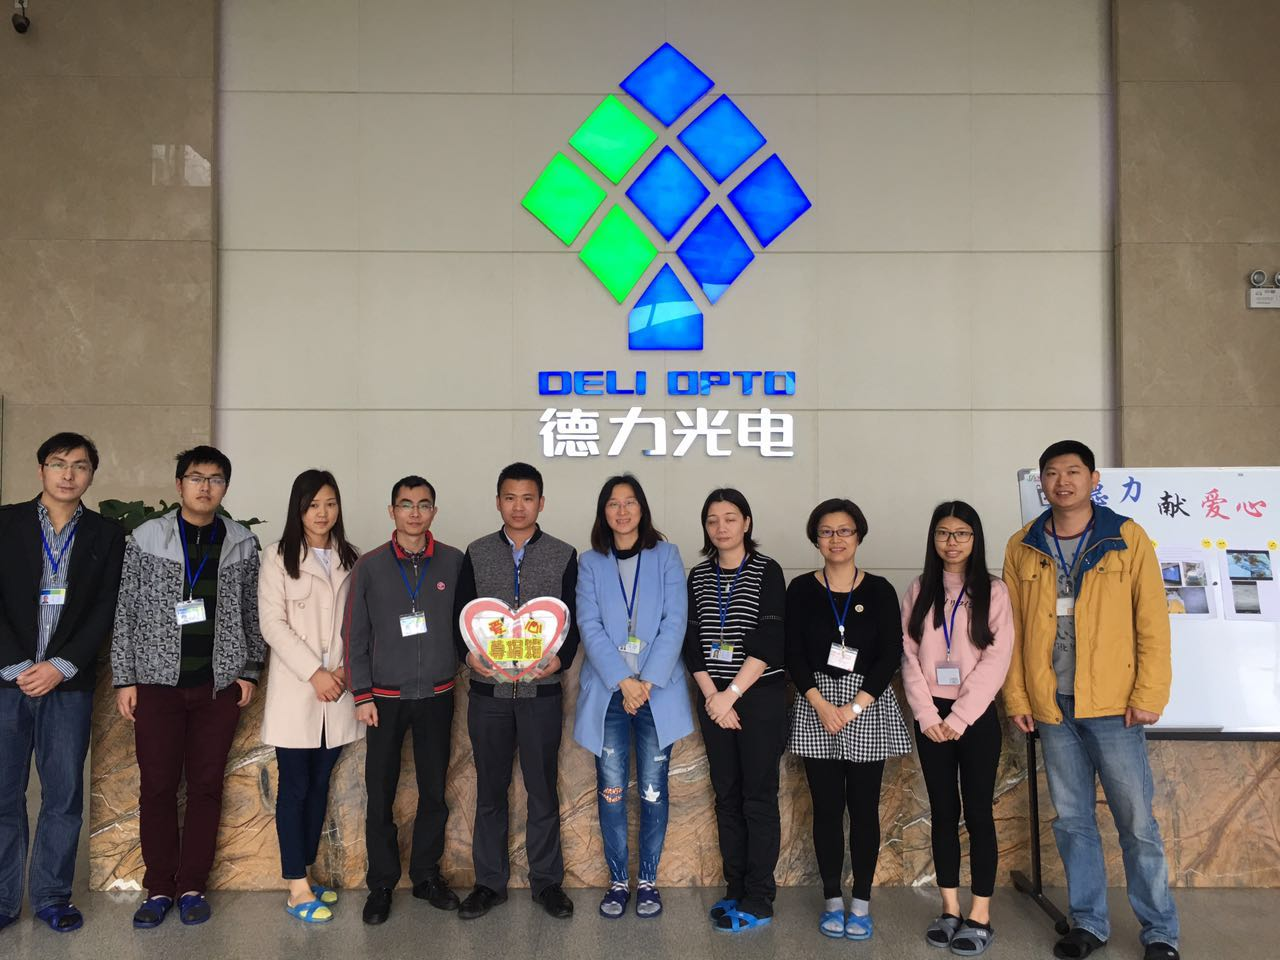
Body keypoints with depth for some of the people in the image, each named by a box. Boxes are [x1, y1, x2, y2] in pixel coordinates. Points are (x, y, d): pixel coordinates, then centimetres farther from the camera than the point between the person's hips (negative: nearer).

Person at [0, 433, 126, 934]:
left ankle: (52, 897, 17)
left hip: (68, 684, 1)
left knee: (64, 797, 5)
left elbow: (105, 610, 1)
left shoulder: (106, 535, 6)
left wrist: (61, 666, -9)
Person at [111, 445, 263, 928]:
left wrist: (249, 671, 3)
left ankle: (192, 886, 16)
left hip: (220, 684, 1)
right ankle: (159, 888, 16)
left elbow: (252, 614, 9)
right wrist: (124, 678, -2)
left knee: (206, 785, 5)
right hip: (158, 681, -1)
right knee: (157, 786, 3)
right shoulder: (145, 540, 0)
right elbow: (125, 613, 2)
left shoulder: (243, 544, 4)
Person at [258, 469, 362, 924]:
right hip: (295, 690, -4)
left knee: (320, 785, 11)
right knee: (294, 788, 0)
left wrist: (346, 668, -7)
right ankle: (297, 889, 7)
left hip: (336, 694, 4)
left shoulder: (348, 558, 10)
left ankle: (305, 875, 23)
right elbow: (273, 624, -9)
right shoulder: (279, 556, -3)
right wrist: (314, 673, -14)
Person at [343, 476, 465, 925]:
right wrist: (362, 695, -4)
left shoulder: (455, 562, -1)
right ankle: (381, 884, 18)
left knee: (434, 790, 9)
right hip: (385, 698, -1)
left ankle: (426, 875, 25)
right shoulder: (369, 566, -1)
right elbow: (355, 635, 0)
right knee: (380, 794, 4)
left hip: (437, 696, 1)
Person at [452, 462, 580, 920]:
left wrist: (561, 659, -16)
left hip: (541, 690, -1)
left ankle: (547, 881, 22)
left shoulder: (564, 556, 2)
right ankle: (490, 882, 24)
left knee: (543, 788, 8)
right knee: (490, 789, 11)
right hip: (488, 690, 1)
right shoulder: (477, 554, 5)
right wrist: (469, 654, -14)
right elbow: (460, 615, 5)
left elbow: (573, 620, 2)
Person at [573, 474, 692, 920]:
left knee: (653, 789, 4)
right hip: (607, 691, 1)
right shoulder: (590, 562, 6)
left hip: (658, 691, -1)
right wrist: (623, 682, -14)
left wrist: (648, 681, -13)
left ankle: (648, 881, 17)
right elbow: (589, 626, -3)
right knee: (611, 790, 4)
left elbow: (674, 622, -3)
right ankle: (617, 881, 17)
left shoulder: (666, 556, 4)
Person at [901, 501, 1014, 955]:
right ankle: (949, 910, 17)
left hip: (976, 717, -3)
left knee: (978, 812, 2)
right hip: (931, 717, 3)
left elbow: (996, 659, -9)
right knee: (943, 812, 8)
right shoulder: (918, 591, 7)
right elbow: (909, 657, 3)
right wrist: (927, 715, -8)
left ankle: (980, 916, 9)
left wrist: (959, 718, -13)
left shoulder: (993, 591, -2)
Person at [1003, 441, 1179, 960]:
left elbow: (1152, 623, -3)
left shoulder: (1128, 539, -2)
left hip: (1112, 703, -2)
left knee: (1136, 821, 4)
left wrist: (1148, 695, -9)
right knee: (1072, 820, 12)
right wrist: (1017, 697, 2)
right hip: (1051, 705, 3)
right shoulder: (1022, 548, 4)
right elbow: (1012, 629, 6)